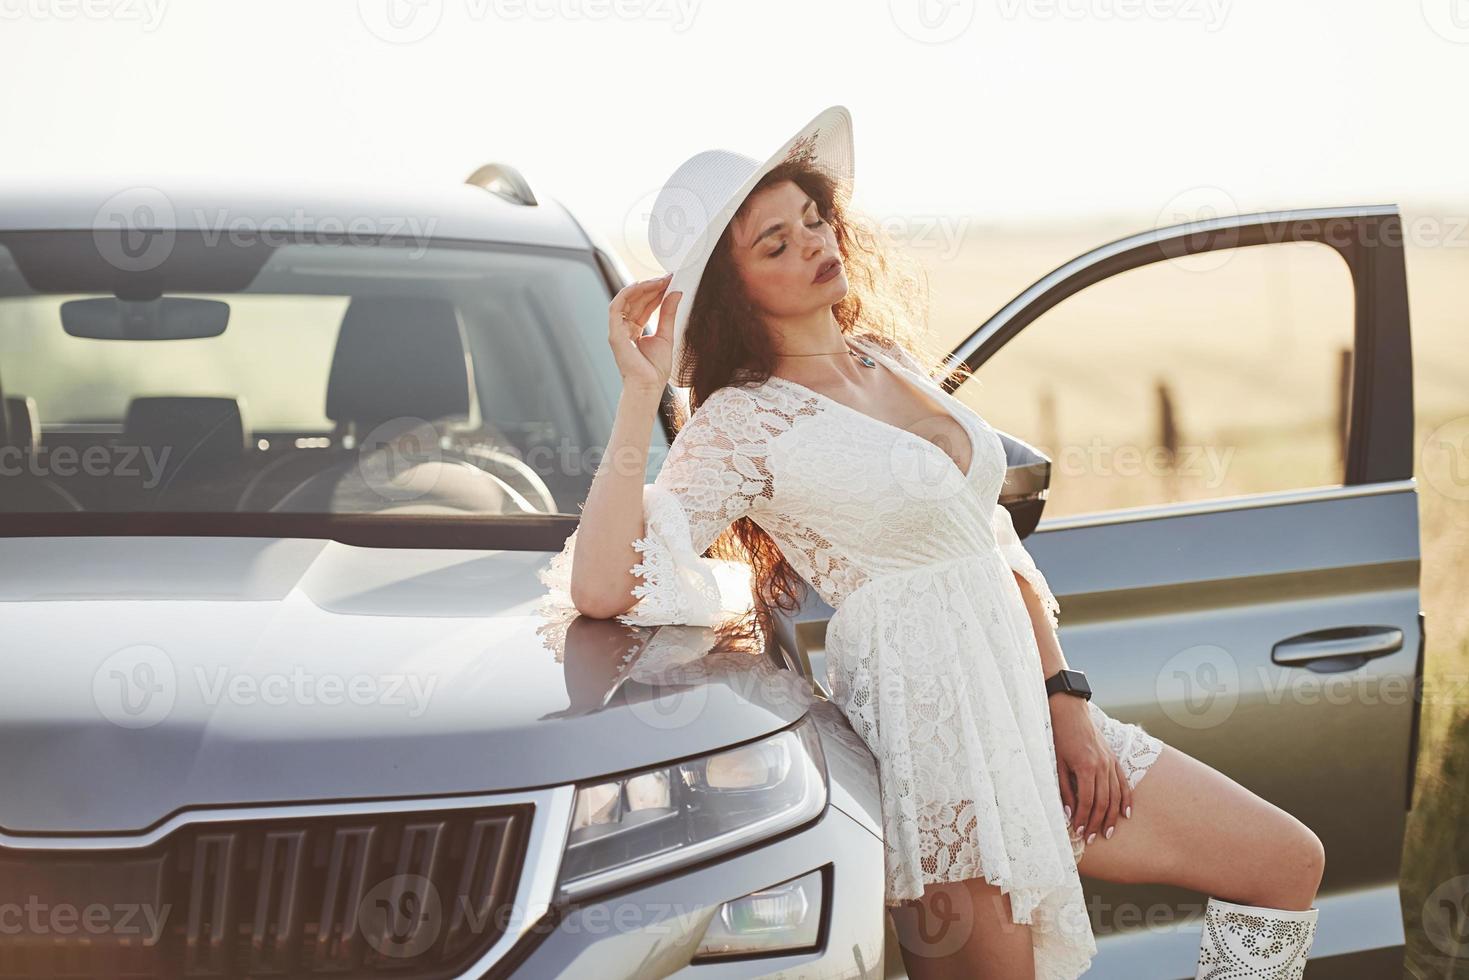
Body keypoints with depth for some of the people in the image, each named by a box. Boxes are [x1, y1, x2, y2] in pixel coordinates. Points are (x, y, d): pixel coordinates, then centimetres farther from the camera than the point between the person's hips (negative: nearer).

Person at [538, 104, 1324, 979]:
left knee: (1289, 865, 9)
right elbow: (600, 586, -23)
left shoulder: (892, 361, 13)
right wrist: (640, 394, -23)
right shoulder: (743, 424, -9)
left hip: (1026, 708, 8)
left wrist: (1066, 701, 5)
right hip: (932, 731, -8)